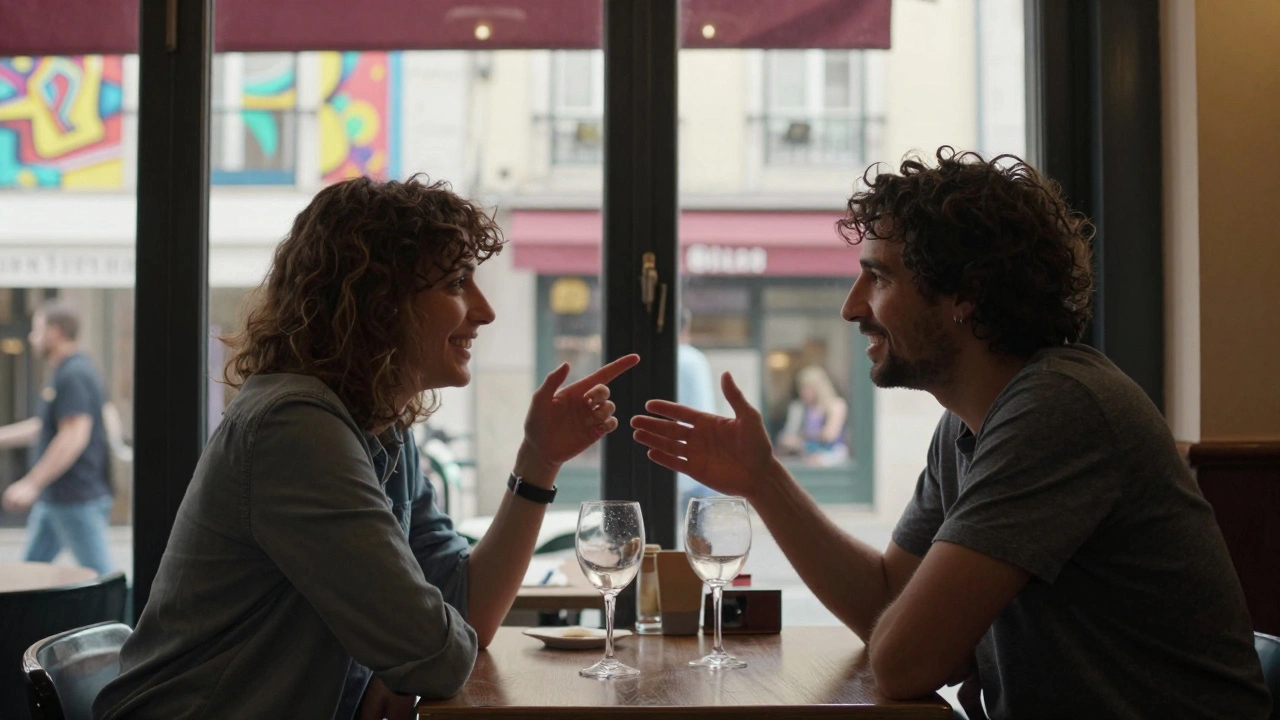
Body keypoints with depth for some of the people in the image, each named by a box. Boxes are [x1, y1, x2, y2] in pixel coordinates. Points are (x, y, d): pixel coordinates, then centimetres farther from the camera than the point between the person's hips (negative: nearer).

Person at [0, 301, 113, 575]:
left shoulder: (73, 375, -17)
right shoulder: (62, 373, 16)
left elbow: (74, 436, -25)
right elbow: (45, 427, 27)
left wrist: (31, 484, -24)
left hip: (78, 499, -11)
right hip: (53, 498, 11)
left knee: (101, 574, -8)